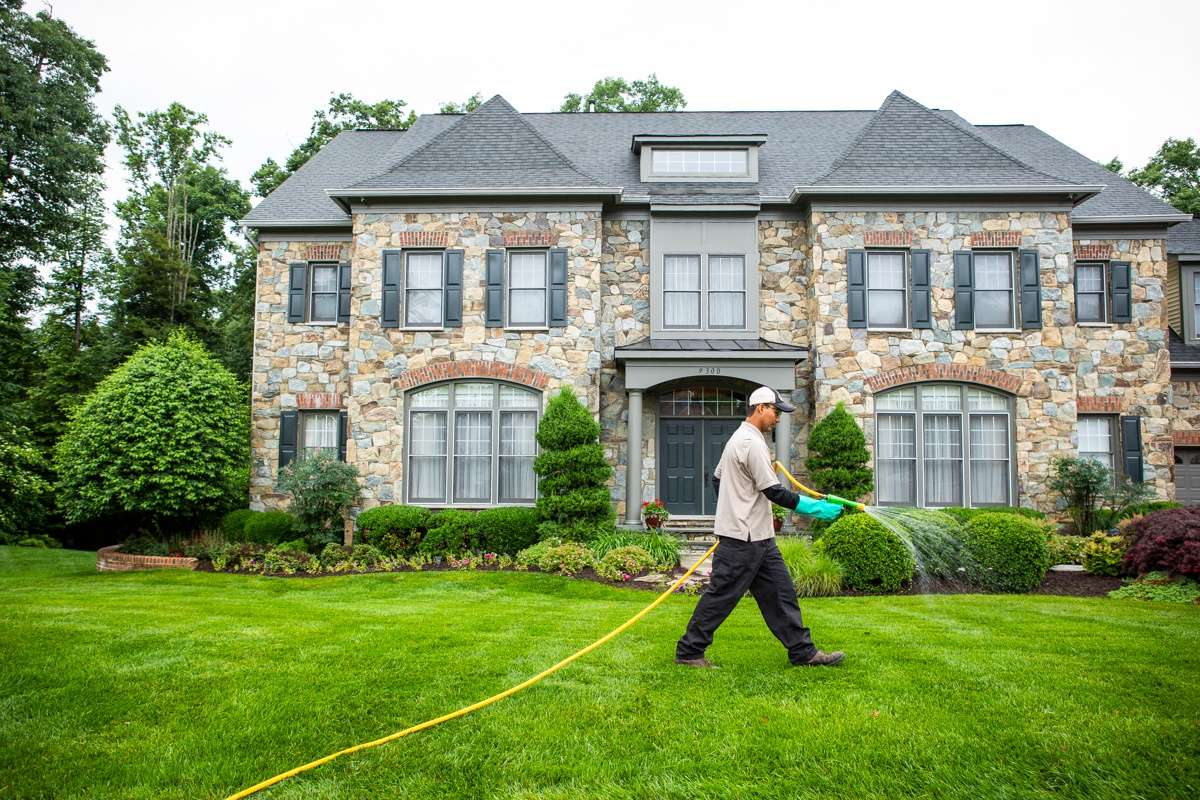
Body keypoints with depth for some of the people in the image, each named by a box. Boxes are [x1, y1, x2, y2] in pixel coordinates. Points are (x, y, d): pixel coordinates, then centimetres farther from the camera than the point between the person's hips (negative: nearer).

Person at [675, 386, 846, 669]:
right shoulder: (752, 442, -17)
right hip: (743, 538, -11)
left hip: (759, 538, 11)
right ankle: (688, 651, 8)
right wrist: (815, 508, -15)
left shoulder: (738, 438, 15)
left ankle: (803, 652, 15)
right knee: (721, 595, -2)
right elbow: (773, 491, -19)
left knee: (780, 591, 10)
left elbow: (717, 478, 22)